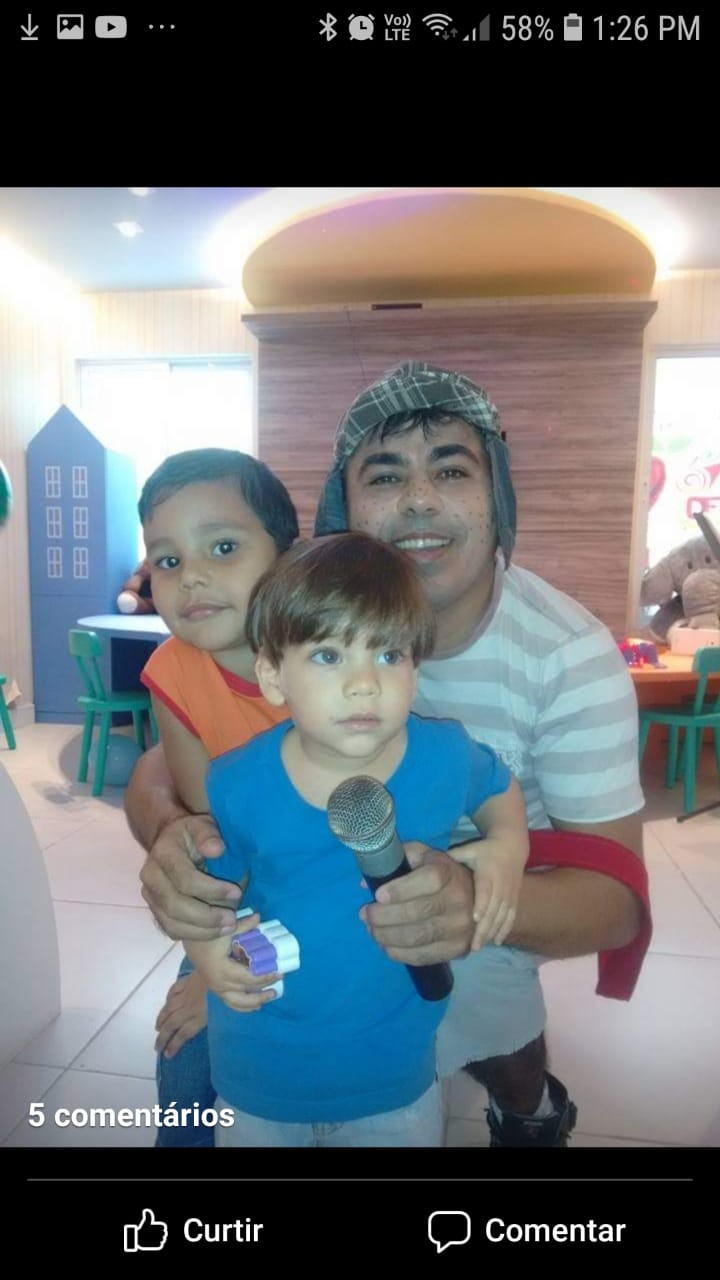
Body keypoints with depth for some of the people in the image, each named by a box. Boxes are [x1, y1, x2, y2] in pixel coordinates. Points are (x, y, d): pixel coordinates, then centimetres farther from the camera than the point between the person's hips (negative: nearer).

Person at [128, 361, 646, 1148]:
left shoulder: (571, 656, -27)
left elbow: (619, 895, -27)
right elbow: (165, 765, -18)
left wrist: (483, 904, -50)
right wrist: (170, 834, -43)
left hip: (476, 933, -1)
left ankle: (530, 1113, 50)